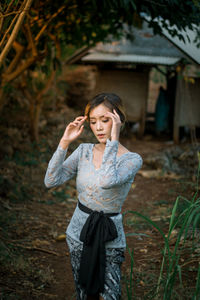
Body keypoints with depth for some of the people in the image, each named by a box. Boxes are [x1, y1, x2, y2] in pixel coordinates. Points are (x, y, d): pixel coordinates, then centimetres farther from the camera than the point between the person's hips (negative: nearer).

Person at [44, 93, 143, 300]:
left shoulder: (132, 159, -15)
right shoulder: (84, 151, -2)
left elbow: (107, 181, -36)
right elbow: (51, 181, -10)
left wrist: (113, 139, -30)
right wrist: (64, 143, -15)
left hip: (109, 238, -4)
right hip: (79, 232, 4)